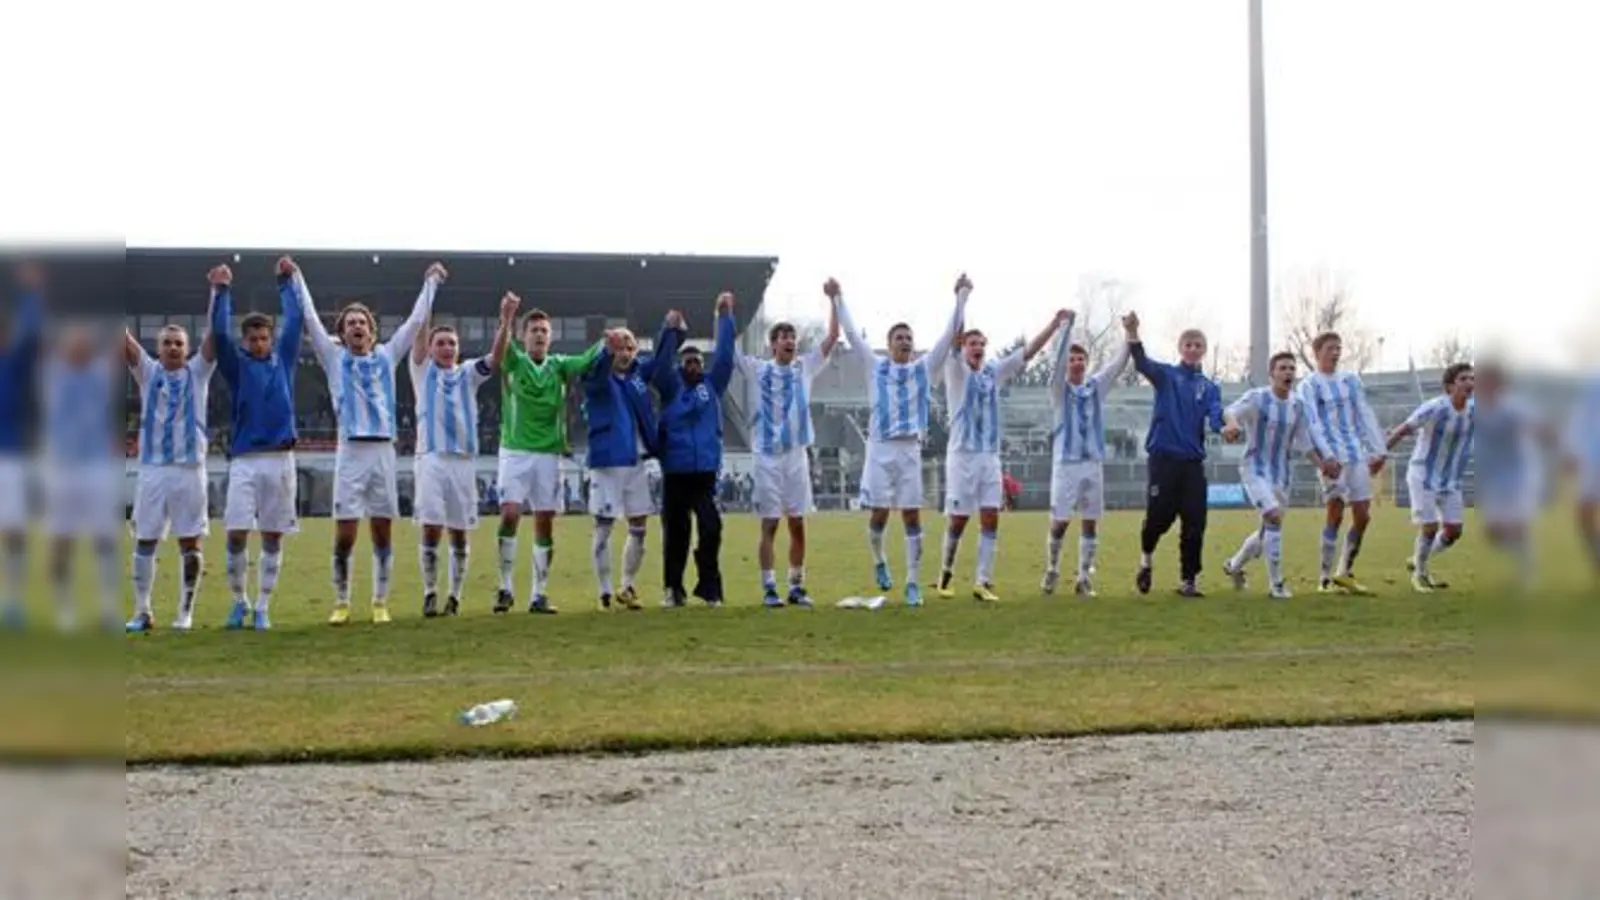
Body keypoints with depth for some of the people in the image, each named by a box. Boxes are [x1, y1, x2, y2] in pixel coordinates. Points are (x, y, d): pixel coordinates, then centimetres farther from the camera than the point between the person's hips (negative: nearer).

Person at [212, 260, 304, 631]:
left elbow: (295, 321, 11)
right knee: (236, 535, -8)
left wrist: (285, 282, 11)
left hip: (280, 459, 1)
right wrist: (222, 291, -6)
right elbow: (219, 333, -3)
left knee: (273, 537, 3)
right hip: (245, 460, -1)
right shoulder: (236, 365, 8)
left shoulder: (283, 360, 13)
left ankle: (262, 607, 10)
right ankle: (239, 601, 10)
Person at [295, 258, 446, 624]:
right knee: (344, 536, -4)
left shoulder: (386, 356, 14)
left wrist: (430, 283, 23)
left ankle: (380, 602, 12)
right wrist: (296, 278, 8)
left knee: (383, 532, 4)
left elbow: (416, 321, 20)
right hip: (350, 452, -2)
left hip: (383, 451, 2)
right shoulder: (335, 358, 10)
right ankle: (341, 603, 9)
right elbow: (309, 318, 9)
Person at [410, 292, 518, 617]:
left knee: (459, 533, 5)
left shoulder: (468, 373, 13)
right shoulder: (422, 370, 10)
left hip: (463, 459, 2)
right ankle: (430, 593, 4)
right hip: (431, 458, -2)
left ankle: (454, 596, 12)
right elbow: (419, 336, -4)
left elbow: (496, 358, -3)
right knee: (431, 529, -8)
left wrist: (506, 321, -18)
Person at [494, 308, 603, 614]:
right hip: (515, 452, -2)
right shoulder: (514, 363, 1)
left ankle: (539, 594, 10)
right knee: (509, 515, -14)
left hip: (549, 454, 3)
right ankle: (505, 589, -3)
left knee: (545, 524, 3)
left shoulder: (558, 365, 9)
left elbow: (586, 361, -6)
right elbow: (503, 348, -18)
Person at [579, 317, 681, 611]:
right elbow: (596, 373, -30)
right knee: (604, 526, 0)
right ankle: (605, 592, 5)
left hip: (636, 461, 6)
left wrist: (671, 329, 10)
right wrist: (608, 351, -50)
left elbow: (660, 357, 25)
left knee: (638, 527, 10)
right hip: (607, 462, -6)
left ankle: (628, 587, 23)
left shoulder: (638, 372, 10)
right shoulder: (597, 378, -7)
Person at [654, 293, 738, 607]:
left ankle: (709, 587, 0)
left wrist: (725, 317, -3)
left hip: (706, 471, 1)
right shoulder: (671, 387, 6)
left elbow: (725, 354, 3)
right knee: (675, 534, 4)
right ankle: (673, 589, 14)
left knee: (711, 528, -9)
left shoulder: (712, 385, 9)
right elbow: (660, 363, -9)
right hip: (675, 472, -1)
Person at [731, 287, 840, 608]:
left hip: (797, 455, 3)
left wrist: (833, 300, -2)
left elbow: (833, 337, 5)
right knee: (770, 525, -1)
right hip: (767, 457, -3)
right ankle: (769, 588, 1)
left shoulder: (805, 367, 8)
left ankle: (797, 586, 13)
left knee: (798, 525, 6)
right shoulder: (756, 370, 2)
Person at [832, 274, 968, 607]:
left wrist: (960, 297, 0)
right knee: (879, 513, 1)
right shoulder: (875, 367, 7)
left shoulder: (924, 368, 10)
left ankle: (913, 583, 3)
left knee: (912, 516, -1)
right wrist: (837, 299, 2)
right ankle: (879, 561, 30)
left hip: (910, 449, 1)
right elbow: (852, 333, 6)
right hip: (880, 448, -1)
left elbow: (949, 336, 6)